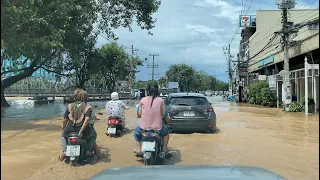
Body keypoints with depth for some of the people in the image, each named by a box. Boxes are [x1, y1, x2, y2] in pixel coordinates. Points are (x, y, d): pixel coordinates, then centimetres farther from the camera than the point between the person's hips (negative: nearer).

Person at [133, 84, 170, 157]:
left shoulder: (143, 100, -4)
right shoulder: (160, 100, -5)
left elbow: (139, 114, 0)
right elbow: (163, 114, -1)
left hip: (144, 127, 1)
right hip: (157, 127, 0)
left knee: (136, 131, 35)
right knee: (166, 131, 34)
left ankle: (139, 149, 26)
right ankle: (164, 149, 26)